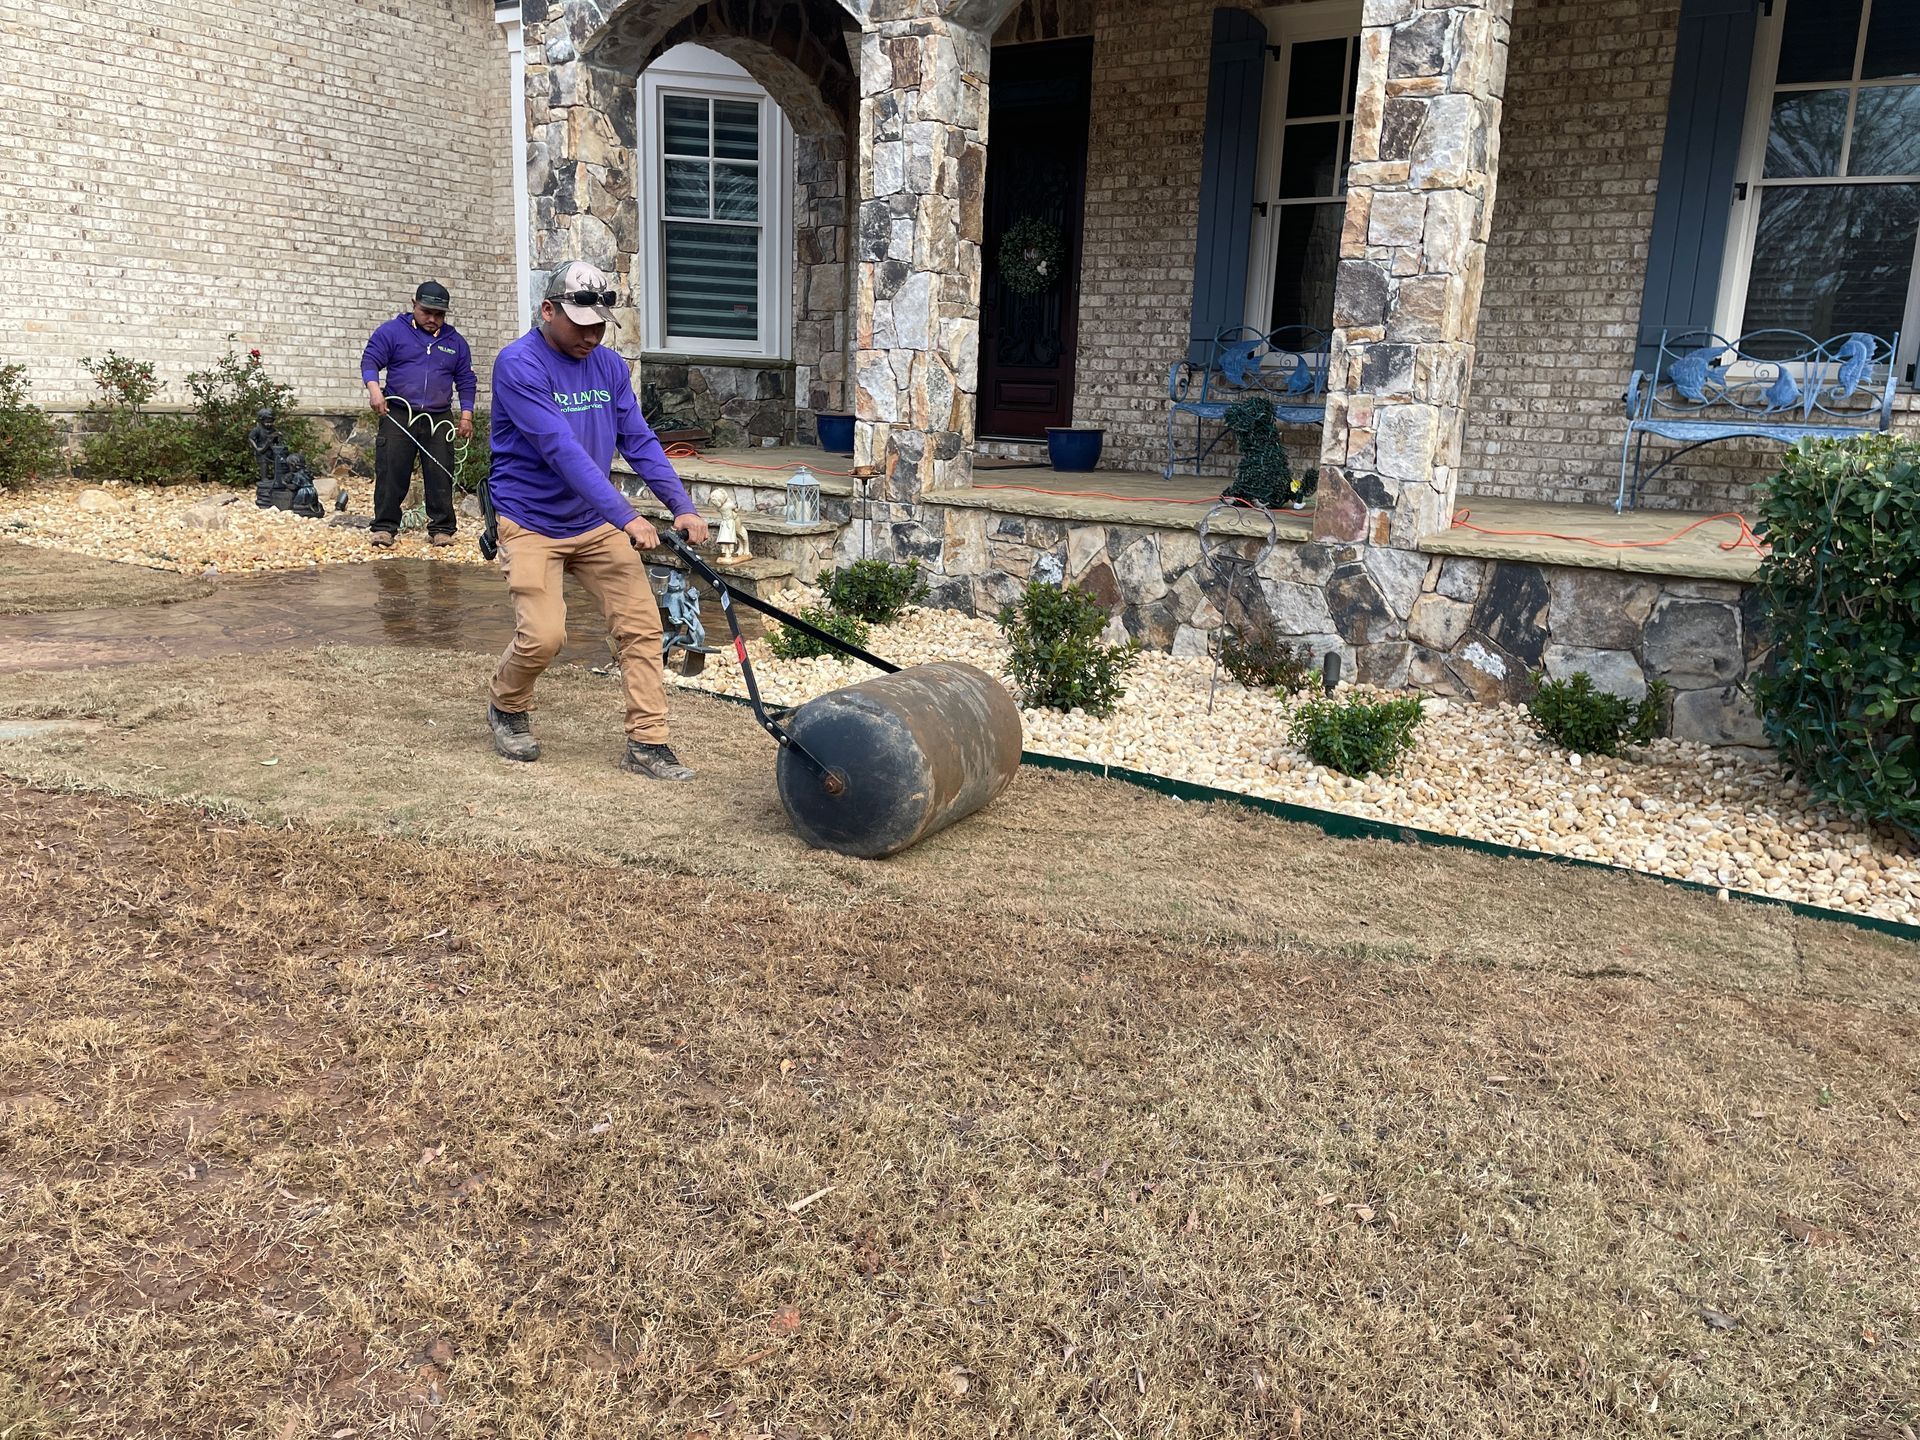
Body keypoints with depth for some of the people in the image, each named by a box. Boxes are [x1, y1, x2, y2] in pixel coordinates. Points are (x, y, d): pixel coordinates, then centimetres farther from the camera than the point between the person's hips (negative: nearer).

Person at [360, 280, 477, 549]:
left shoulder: (455, 341, 13)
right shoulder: (392, 331, 4)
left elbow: (466, 381, 16)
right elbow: (369, 360, 0)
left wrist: (466, 416, 7)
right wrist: (374, 389, -18)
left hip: (439, 420, 2)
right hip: (398, 416, -2)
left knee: (440, 475, -1)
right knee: (391, 473, -5)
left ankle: (441, 529, 5)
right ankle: (385, 527, 1)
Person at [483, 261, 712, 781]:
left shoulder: (610, 367, 4)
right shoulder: (519, 365, -17)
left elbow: (639, 440, 1)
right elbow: (562, 449, -27)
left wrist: (682, 506, -14)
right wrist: (626, 517, -33)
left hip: (595, 523, 6)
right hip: (530, 522, -5)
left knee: (641, 625, -5)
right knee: (543, 635, -15)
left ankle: (647, 743, 3)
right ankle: (506, 709, 17)